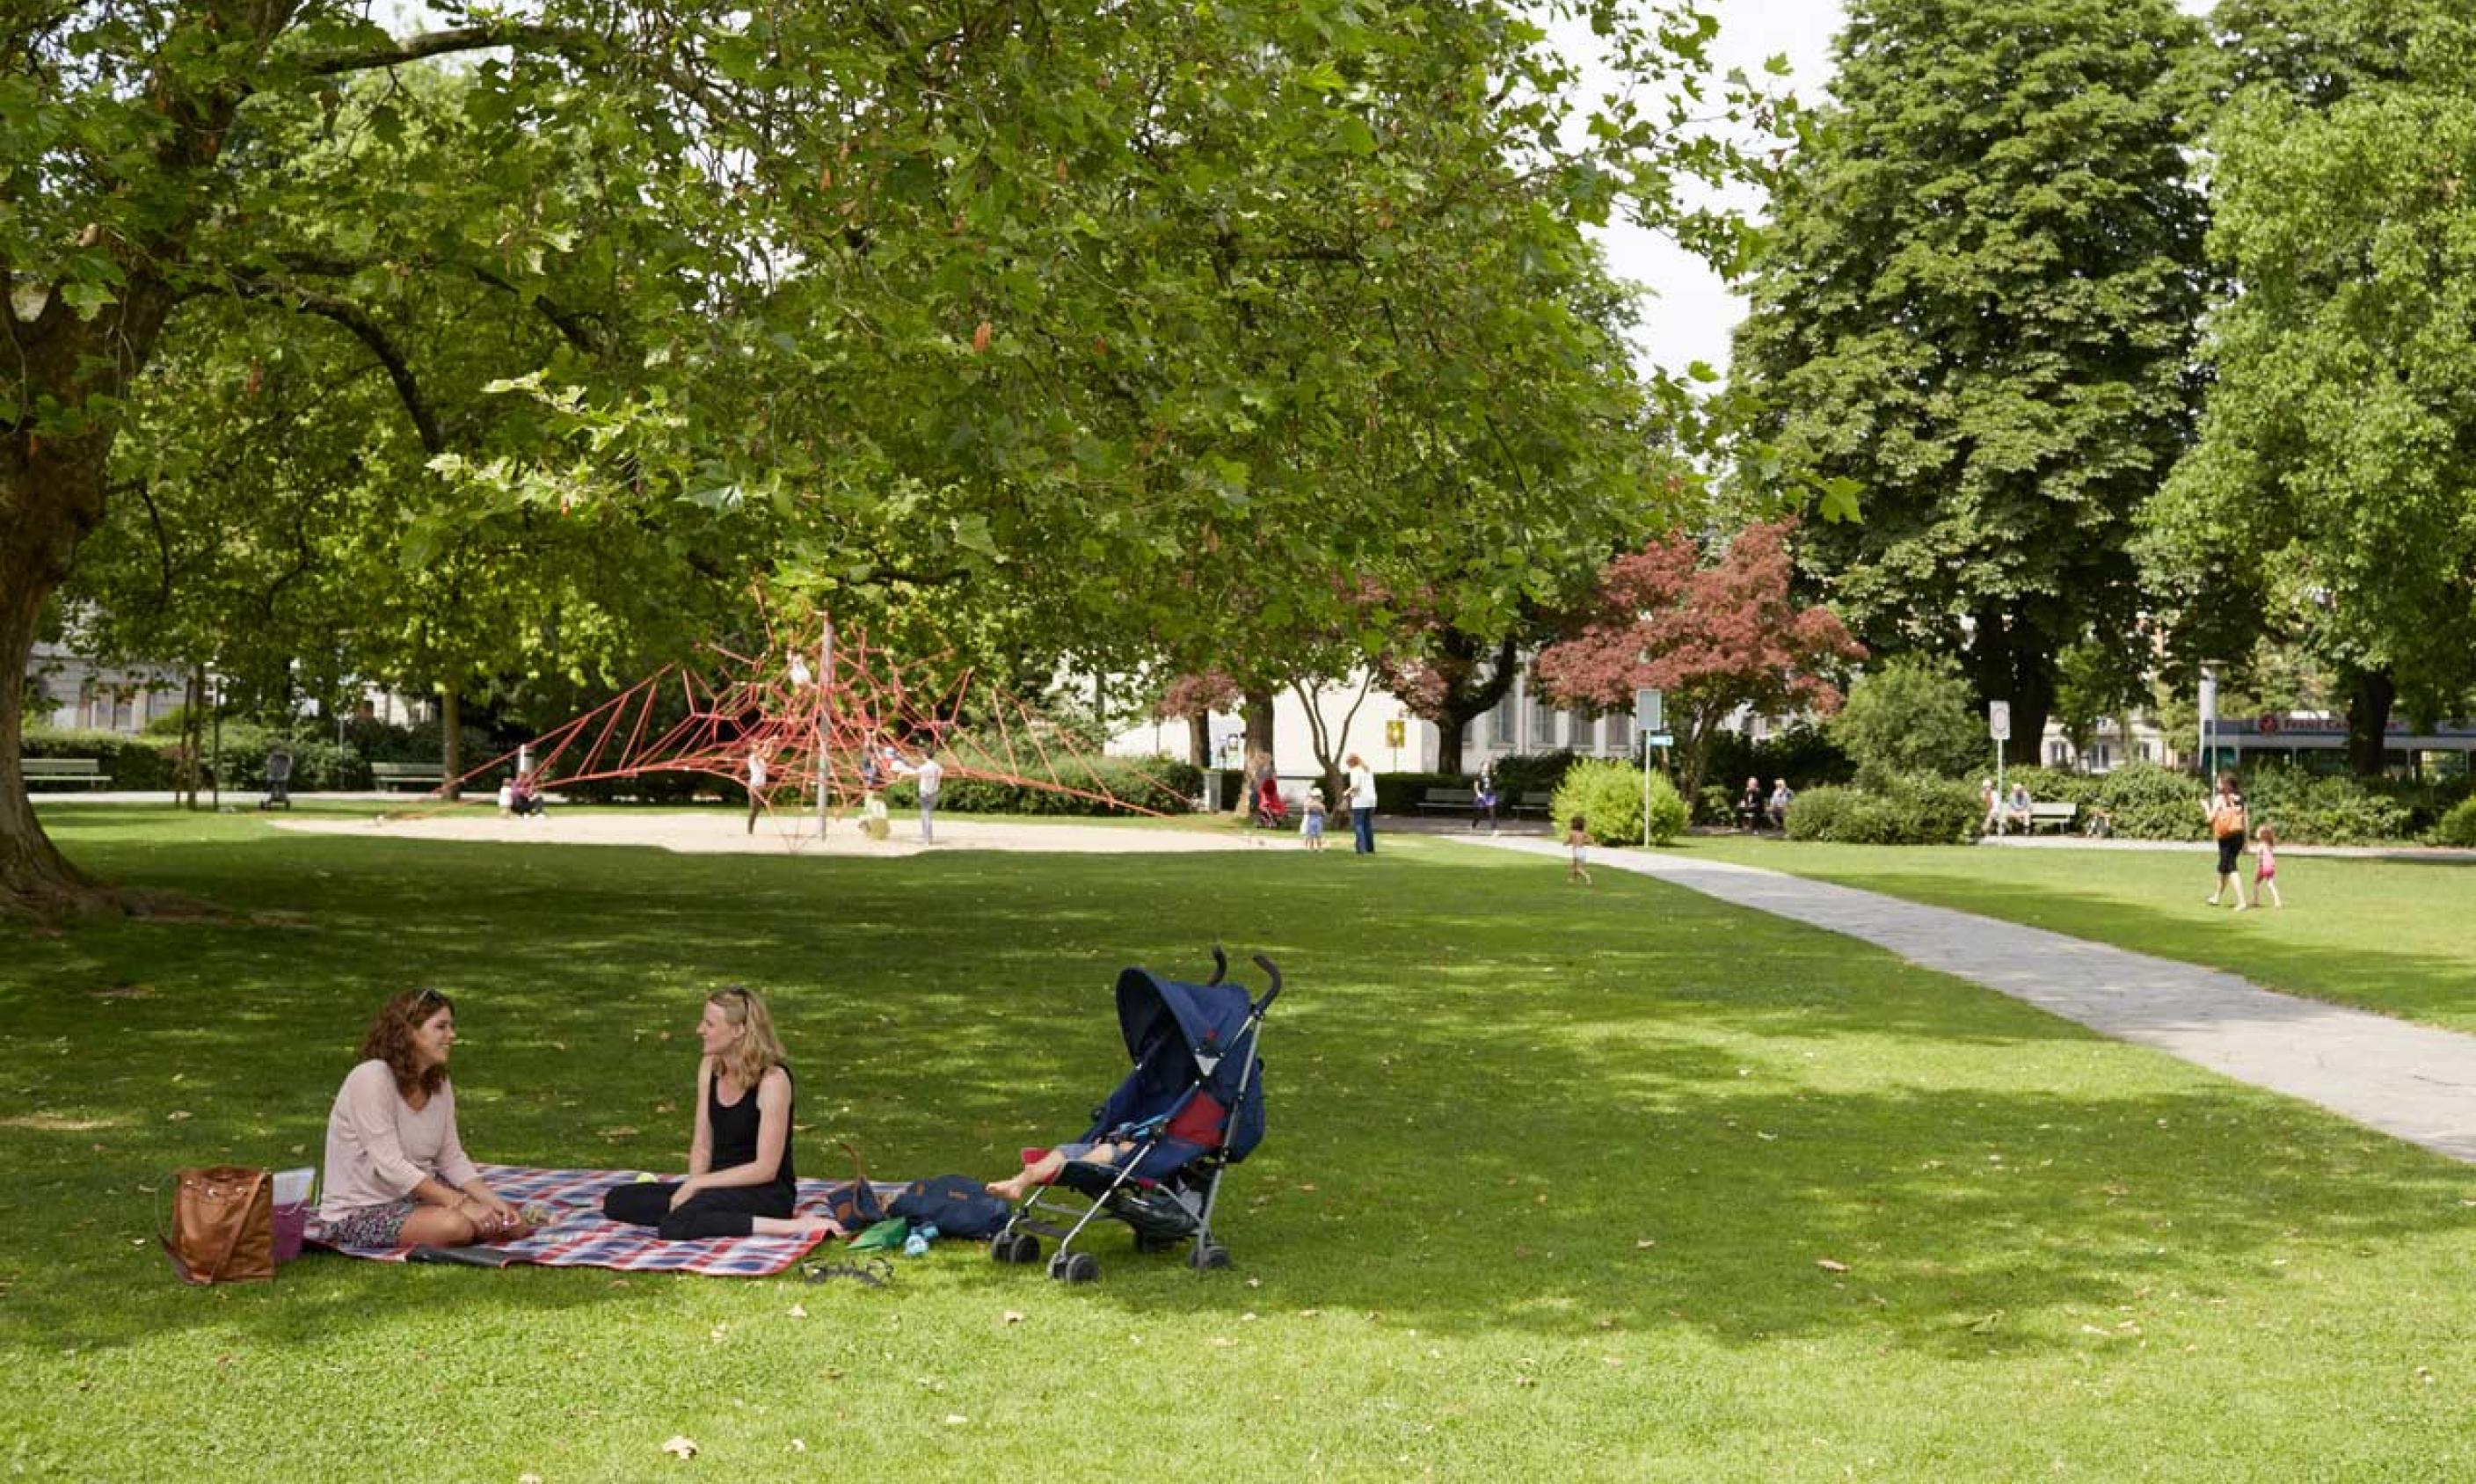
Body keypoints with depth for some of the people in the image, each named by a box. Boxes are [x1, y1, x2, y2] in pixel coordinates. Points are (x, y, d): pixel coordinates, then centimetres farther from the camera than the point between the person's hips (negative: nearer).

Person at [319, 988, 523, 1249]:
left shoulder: (439, 1084, 4)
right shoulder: (371, 1078, -21)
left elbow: (453, 1159, 6)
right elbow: (391, 1166, -26)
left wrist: (492, 1201, -12)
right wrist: (461, 1204, -29)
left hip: (417, 1194, 8)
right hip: (358, 1212, -8)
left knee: (512, 1225, -7)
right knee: (455, 1225, -32)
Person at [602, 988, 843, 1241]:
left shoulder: (773, 1079, -17)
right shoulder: (710, 1067, 6)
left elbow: (765, 1168, -17)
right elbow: (702, 1146, 8)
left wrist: (696, 1184, -16)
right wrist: (691, 1187, -12)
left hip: (766, 1193, -8)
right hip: (720, 1187, 8)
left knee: (675, 1227, -34)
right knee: (617, 1201, -6)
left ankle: (787, 1227, -27)